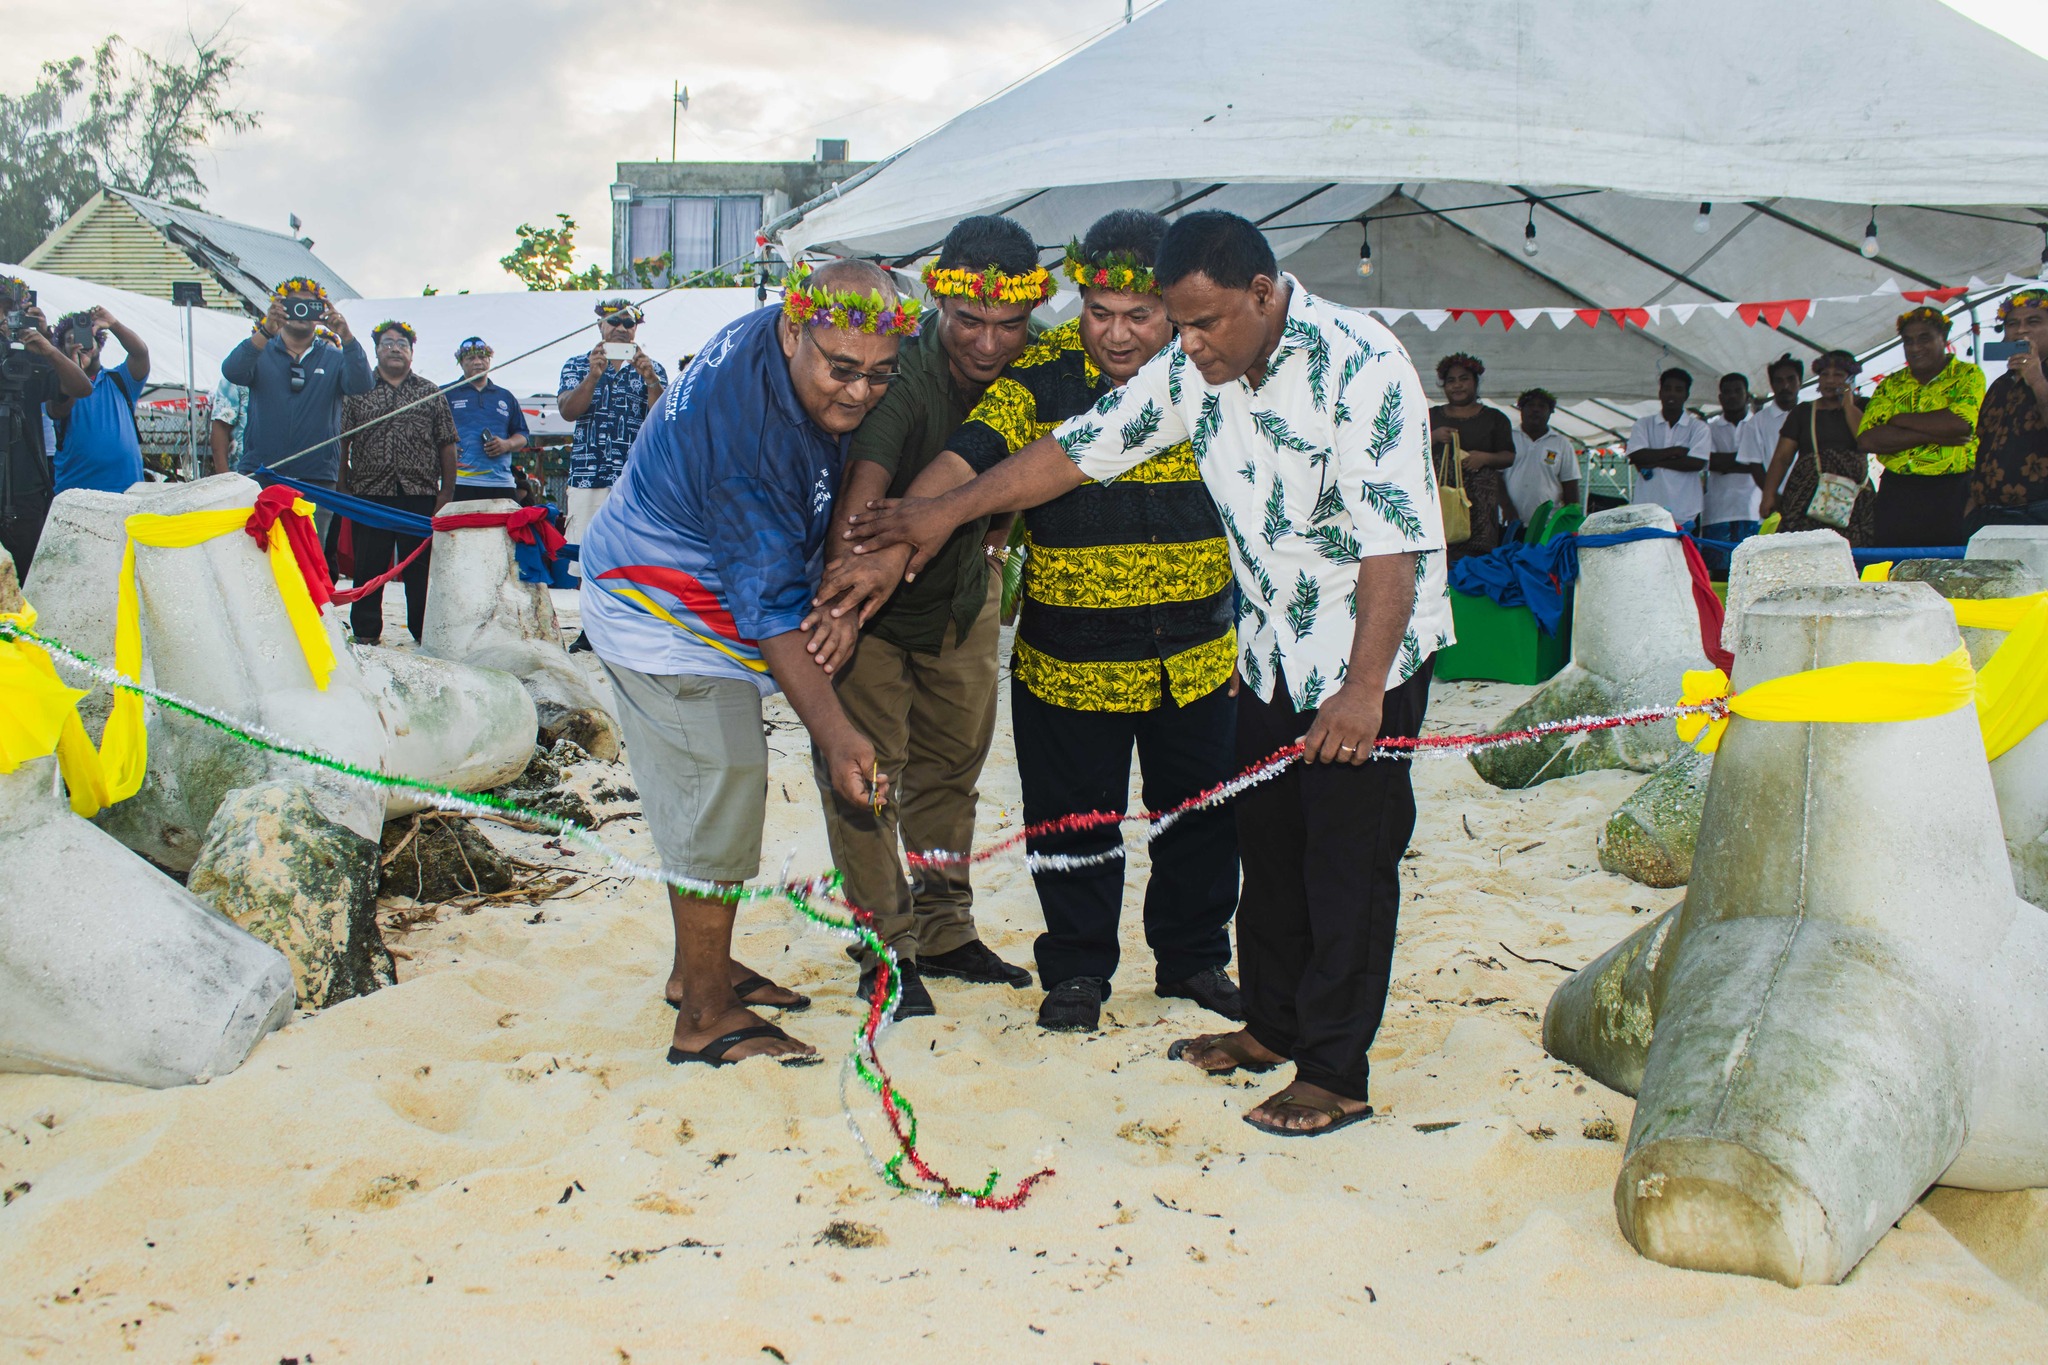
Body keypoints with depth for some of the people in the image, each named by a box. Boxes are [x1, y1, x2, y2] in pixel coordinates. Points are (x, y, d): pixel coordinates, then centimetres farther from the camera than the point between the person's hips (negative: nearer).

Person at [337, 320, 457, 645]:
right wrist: (343, 488, 0)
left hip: (420, 496, 0)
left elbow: (447, 446, 9)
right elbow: (341, 443, 8)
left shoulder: (431, 393, 12)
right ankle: (366, 631, 11)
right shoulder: (358, 391, 11)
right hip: (370, 495, 0)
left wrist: (447, 491, 0)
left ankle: (424, 631, 8)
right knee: (368, 567, 3)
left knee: (421, 567, 1)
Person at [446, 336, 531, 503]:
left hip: (502, 483, 3)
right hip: (460, 483, -3)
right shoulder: (446, 394, 11)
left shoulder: (506, 397, 22)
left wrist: (507, 444, 0)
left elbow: (522, 435, 22)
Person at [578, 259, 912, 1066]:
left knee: (717, 791, 17)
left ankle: (701, 968, 32)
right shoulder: (743, 434, -36)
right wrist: (834, 734, -42)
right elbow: (772, 608, -36)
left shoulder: (793, 343, -9)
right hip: (666, 621, -10)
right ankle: (705, 1018, 2)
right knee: (720, 795, -8)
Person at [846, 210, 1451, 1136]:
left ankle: (1336, 1075, 8)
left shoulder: (1360, 366, -23)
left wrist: (1363, 688, -30)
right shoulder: (1190, 370, -3)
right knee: (1266, 843, 14)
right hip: (1271, 650, 7)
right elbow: (1077, 449, 5)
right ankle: (1274, 1024, 31)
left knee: (1348, 859, -2)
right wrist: (950, 508, 3)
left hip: (1370, 652, -7)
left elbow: (1394, 543, -26)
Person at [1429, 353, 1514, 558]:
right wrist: (1433, 437, -5)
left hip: (1479, 500, -1)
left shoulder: (1494, 418, 14)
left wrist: (1485, 458, -10)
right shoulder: (1432, 416, 19)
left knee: (1476, 555, -15)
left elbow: (1509, 456, 9)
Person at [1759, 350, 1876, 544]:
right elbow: (1782, 456, 8)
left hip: (1853, 499, 0)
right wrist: (1769, 495, -4)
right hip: (1806, 497, 0)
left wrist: (1848, 404, 2)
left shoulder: (1861, 409, 14)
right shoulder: (1802, 412, 15)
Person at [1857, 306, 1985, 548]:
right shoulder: (1890, 385, 12)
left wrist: (1899, 419, -5)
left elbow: (1960, 423, -16)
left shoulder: (1968, 375, 3)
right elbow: (1867, 439, -3)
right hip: (1896, 495, 3)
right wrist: (1933, 435, -11)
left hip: (1952, 494, -3)